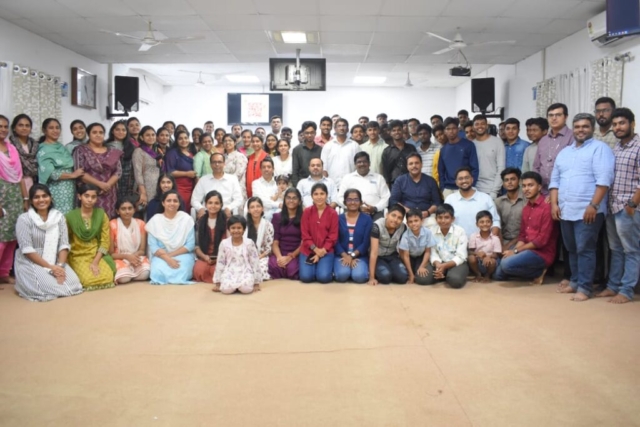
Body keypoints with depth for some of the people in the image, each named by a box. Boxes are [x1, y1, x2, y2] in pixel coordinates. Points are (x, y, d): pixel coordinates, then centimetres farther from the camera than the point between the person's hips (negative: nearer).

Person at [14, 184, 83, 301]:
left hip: (55, 262, 4)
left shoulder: (59, 217, 3)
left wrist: (60, 265, -18)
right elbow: (27, 249, -14)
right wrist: (50, 267, -19)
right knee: (49, 287, -26)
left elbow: (64, 244, -1)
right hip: (30, 263, -3)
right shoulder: (24, 219, -9)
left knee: (73, 283, -19)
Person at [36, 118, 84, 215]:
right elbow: (50, 173, -14)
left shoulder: (61, 147, 16)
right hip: (56, 192, -7)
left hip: (70, 190, 7)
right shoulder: (44, 150, -5)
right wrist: (73, 175, -10)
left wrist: (77, 174, 3)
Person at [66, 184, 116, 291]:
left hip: (97, 255, 2)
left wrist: (95, 262, -12)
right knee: (90, 280, -26)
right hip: (78, 256, -2)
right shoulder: (70, 216, -4)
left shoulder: (101, 214, 1)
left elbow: (105, 241, -2)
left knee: (107, 278, -22)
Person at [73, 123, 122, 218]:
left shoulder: (112, 152, 14)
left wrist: (108, 184, -11)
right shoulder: (81, 150, 3)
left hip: (109, 193, 3)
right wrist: (100, 184, -14)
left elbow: (118, 171, 7)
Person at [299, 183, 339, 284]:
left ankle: (329, 266, 12)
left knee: (324, 277, -22)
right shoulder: (307, 212, 0)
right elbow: (305, 234, -1)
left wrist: (322, 250, -12)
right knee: (306, 277, -17)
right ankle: (314, 266, 15)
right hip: (308, 250, 1)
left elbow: (333, 237, -3)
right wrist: (315, 249, -12)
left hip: (326, 251, -1)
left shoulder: (333, 213, -3)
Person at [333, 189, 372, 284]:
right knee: (342, 274, -29)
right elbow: (336, 241, -1)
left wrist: (352, 255, -14)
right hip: (342, 256, 0)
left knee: (359, 276, -27)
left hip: (360, 256, 0)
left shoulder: (367, 219, 4)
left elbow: (366, 242, -3)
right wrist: (346, 256, -15)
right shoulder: (339, 219, 5)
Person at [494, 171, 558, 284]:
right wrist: (515, 249, -6)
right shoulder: (526, 208, 13)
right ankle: (535, 271, 11)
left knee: (507, 264, -29)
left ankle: (538, 272, -5)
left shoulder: (547, 207, -16)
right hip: (527, 249, 9)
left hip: (542, 253, -9)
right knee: (498, 274, 4)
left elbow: (543, 239, -20)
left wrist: (516, 250, -17)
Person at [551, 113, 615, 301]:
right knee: (572, 249, 13)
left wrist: (593, 205, -19)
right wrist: (554, 203, 6)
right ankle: (575, 281, 25)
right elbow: (555, 180, 18)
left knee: (585, 249, -5)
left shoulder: (599, 148, -2)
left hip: (587, 210, -6)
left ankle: (584, 287, 0)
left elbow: (604, 179, -13)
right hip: (565, 210, 7)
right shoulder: (564, 152, 19)